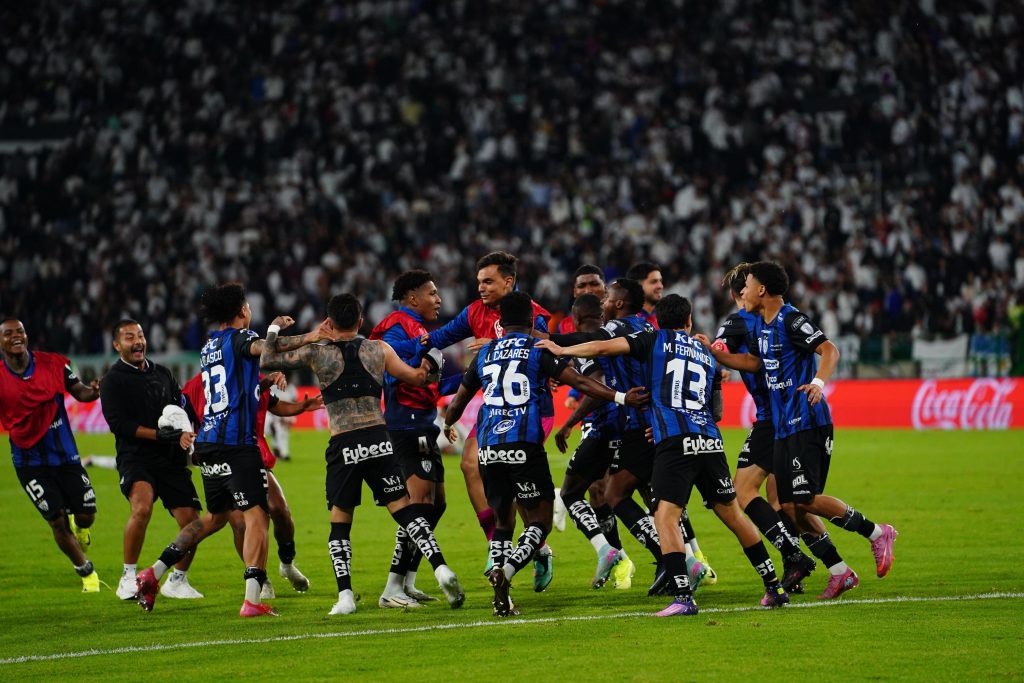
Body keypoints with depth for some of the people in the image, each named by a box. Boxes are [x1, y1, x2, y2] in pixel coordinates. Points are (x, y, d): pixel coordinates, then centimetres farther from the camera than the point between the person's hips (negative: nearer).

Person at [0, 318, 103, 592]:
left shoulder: (53, 364, -5)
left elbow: (79, 392, 5)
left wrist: (93, 391, -17)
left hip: (65, 455, 2)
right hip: (30, 461, -2)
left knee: (86, 516, -1)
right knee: (57, 521, -3)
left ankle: (77, 528, 39)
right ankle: (87, 573, 18)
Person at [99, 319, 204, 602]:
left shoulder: (162, 374, 18)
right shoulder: (113, 380, 0)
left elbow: (183, 407, 25)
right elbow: (119, 424, -10)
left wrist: (183, 434, 3)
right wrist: (162, 435, -17)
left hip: (172, 460, 5)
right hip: (136, 457, -5)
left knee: (191, 522, -5)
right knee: (142, 507, -32)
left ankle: (177, 580, 17)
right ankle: (128, 577, -17)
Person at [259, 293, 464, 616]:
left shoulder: (316, 353, 4)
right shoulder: (379, 350, 10)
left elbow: (267, 361, 13)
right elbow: (417, 377, 19)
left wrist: (274, 330, 28)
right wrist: (431, 364, 37)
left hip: (343, 447, -1)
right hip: (378, 439, 1)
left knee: (339, 523, 10)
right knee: (405, 510, 5)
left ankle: (345, 595, 0)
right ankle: (440, 568, -11)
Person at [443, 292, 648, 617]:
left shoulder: (484, 353, 17)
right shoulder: (538, 349, 4)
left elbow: (459, 401, 28)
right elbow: (578, 382, -7)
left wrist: (448, 425, 48)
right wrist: (620, 397, -6)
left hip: (488, 449, 5)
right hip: (524, 446, -5)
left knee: (502, 521, 17)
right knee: (540, 521, 2)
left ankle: (502, 600, 5)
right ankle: (506, 570, -24)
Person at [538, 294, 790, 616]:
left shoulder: (655, 339, 11)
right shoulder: (706, 355, 26)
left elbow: (602, 347, 3)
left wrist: (560, 350, 18)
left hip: (675, 442, -5)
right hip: (710, 440, 5)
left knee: (665, 515, -7)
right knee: (732, 514, 16)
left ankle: (683, 597, -21)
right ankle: (775, 588, 20)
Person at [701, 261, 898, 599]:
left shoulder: (792, 321, -13)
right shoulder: (760, 325, 15)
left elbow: (829, 350, -23)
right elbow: (754, 362, 29)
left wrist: (818, 382, -40)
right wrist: (714, 352, 24)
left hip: (807, 422, -9)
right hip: (783, 427, 9)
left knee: (806, 500, -15)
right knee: (789, 506, 3)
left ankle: (877, 533, 0)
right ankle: (839, 573, 9)